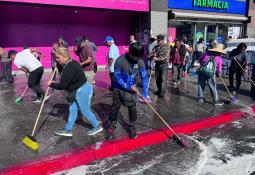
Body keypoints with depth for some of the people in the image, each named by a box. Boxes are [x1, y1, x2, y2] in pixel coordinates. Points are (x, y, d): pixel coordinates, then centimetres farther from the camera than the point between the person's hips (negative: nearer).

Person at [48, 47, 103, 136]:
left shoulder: (70, 68, -26)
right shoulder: (71, 64, 6)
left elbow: (62, 86, -24)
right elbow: (65, 82, 17)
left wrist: (51, 84, -7)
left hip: (82, 91, -10)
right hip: (77, 90, 10)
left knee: (85, 111, 5)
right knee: (72, 109, 14)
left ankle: (97, 127, 24)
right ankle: (68, 130, 26)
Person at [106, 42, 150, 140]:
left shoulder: (140, 62, -14)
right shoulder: (120, 61, -23)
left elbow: (144, 78, -9)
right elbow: (117, 77, -17)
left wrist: (145, 94, -14)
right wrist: (128, 87, -21)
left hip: (132, 89, 2)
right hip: (119, 88, -1)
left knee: (132, 109, 4)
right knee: (115, 108, 10)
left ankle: (132, 127, 25)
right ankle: (111, 126, 29)